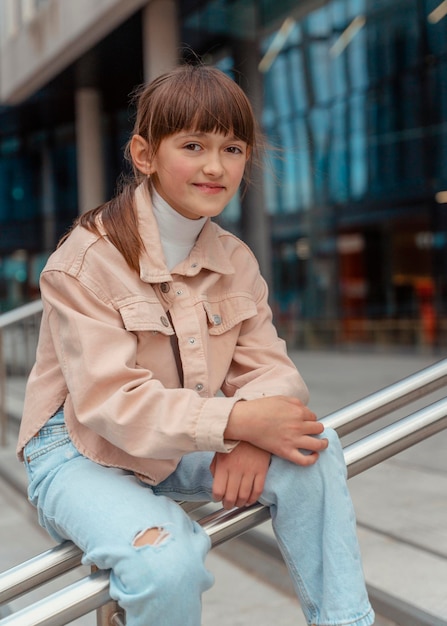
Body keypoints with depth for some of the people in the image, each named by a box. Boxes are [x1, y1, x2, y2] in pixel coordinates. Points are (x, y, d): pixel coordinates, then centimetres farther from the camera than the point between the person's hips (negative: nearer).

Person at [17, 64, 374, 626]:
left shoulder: (236, 262, 2)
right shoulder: (87, 260, -18)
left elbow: (269, 369, -5)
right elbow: (111, 401, -26)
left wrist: (254, 437, -29)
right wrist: (237, 420, -36)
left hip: (183, 448, 5)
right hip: (83, 453, -5)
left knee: (312, 453, -17)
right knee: (168, 559, -33)